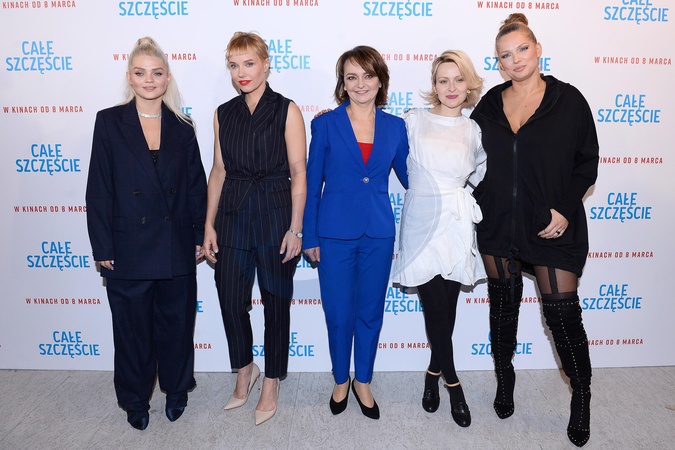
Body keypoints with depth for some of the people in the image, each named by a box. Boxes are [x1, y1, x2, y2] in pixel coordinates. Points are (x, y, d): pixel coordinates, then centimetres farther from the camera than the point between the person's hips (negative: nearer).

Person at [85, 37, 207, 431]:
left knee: (177, 322, 14)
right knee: (132, 327, 12)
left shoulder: (182, 127, 4)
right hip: (129, 247, -1)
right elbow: (99, 188, -4)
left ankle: (177, 389, 36)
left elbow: (196, 185, 6)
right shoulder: (109, 122, -1)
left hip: (177, 247, 2)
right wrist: (103, 247, -6)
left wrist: (200, 235, 1)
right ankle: (136, 400, 33)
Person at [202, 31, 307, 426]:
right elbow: (219, 171, 10)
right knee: (230, 300, 8)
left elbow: (298, 173, -7)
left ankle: (271, 385, 29)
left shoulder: (286, 110, -5)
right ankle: (245, 371, 36)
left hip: (275, 216, -3)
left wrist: (295, 228, -11)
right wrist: (209, 224, 6)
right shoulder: (224, 113, 8)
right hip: (233, 216, 4)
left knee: (276, 302, 9)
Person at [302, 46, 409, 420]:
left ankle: (363, 382, 33)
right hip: (335, 232, -2)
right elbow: (312, 183, -1)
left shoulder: (395, 127, 4)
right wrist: (309, 237, -2)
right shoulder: (326, 124, -2)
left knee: (371, 312, 12)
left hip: (379, 233, 2)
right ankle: (340, 381, 33)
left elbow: (408, 176, 12)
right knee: (339, 314, 8)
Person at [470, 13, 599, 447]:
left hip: (552, 228, -2)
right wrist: (482, 207, -2)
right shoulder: (489, 105, 4)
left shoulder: (568, 100, -3)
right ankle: (505, 382, 35)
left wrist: (564, 209, -13)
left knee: (563, 313, 1)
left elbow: (587, 162, -2)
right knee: (503, 305, 14)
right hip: (498, 226, 3)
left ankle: (582, 398, 24)